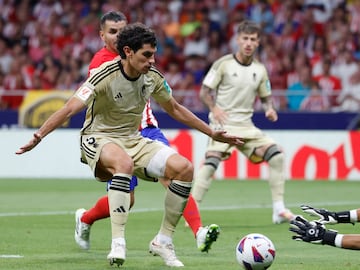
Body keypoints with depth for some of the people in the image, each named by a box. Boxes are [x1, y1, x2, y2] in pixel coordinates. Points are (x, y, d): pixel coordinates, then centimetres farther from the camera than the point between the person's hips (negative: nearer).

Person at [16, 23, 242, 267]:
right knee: (125, 163, -41)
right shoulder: (105, 75, -20)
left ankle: (163, 241, -2)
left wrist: (213, 134, 18)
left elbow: (175, 109, 16)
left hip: (134, 140, 6)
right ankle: (117, 245, -37)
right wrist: (38, 137, -38)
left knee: (184, 168, -16)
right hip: (99, 138, -6)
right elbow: (70, 109, -26)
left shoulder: (152, 77, -1)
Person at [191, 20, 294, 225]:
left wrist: (270, 108, -3)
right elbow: (205, 91, -2)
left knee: (276, 155, -10)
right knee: (211, 162, -25)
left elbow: (266, 96, 19)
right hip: (223, 123, -5)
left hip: (246, 124, 5)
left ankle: (279, 210, -2)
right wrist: (214, 108, -21)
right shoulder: (224, 64, -5)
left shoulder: (260, 70, 8)